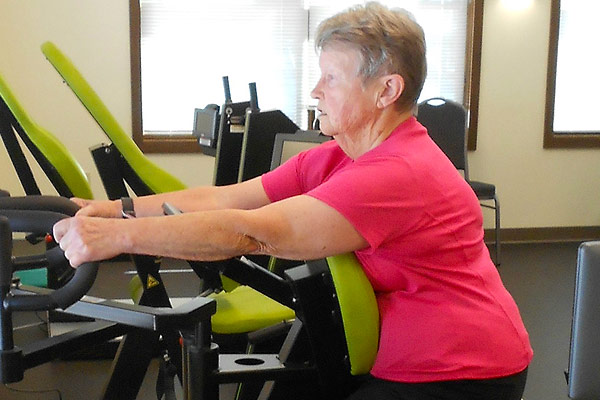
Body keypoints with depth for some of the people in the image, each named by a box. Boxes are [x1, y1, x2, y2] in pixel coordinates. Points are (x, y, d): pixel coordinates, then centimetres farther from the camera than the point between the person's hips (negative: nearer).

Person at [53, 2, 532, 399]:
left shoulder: (402, 174, -27)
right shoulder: (332, 159, 3)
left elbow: (252, 234, -32)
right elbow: (225, 198, -5)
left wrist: (119, 235, -32)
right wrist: (117, 208, -15)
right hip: (395, 360, 8)